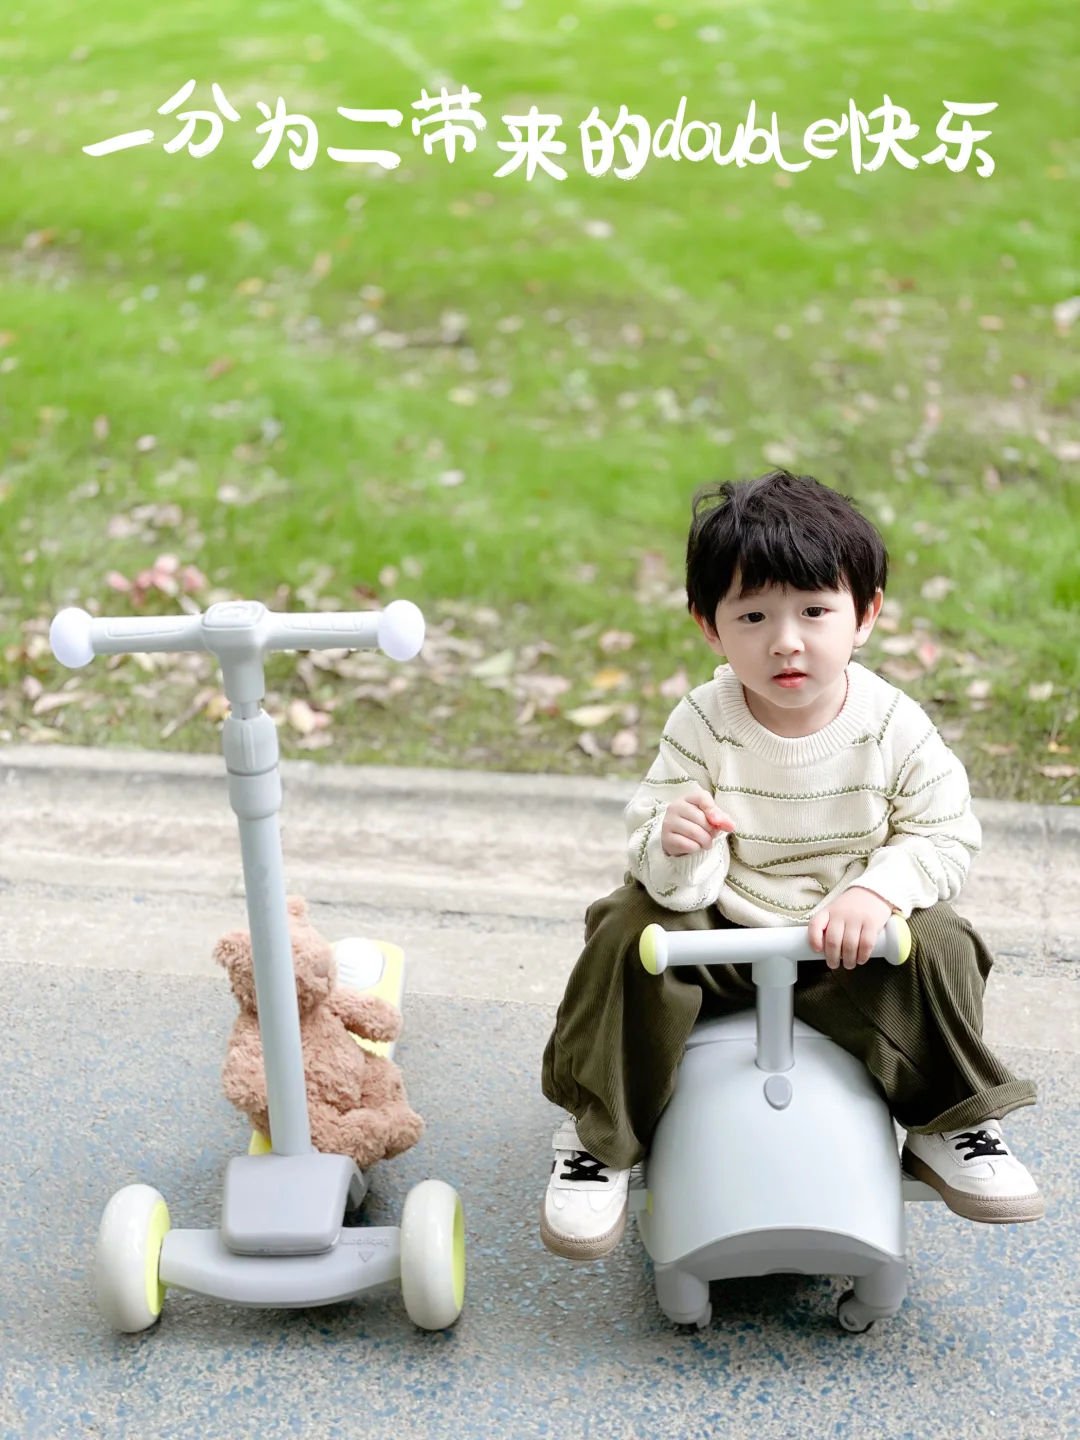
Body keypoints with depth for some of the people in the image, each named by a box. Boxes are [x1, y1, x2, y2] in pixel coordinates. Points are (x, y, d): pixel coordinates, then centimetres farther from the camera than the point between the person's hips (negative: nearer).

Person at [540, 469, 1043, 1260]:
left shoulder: (895, 727, -13)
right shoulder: (702, 726, -15)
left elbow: (946, 837, -7)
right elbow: (679, 887, -16)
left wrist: (877, 890, -25)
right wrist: (676, 845, -41)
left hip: (849, 938, 1)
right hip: (719, 931, 0)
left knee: (937, 949, -23)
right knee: (629, 938, -25)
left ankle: (951, 1130, 1)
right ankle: (599, 1138, -7)